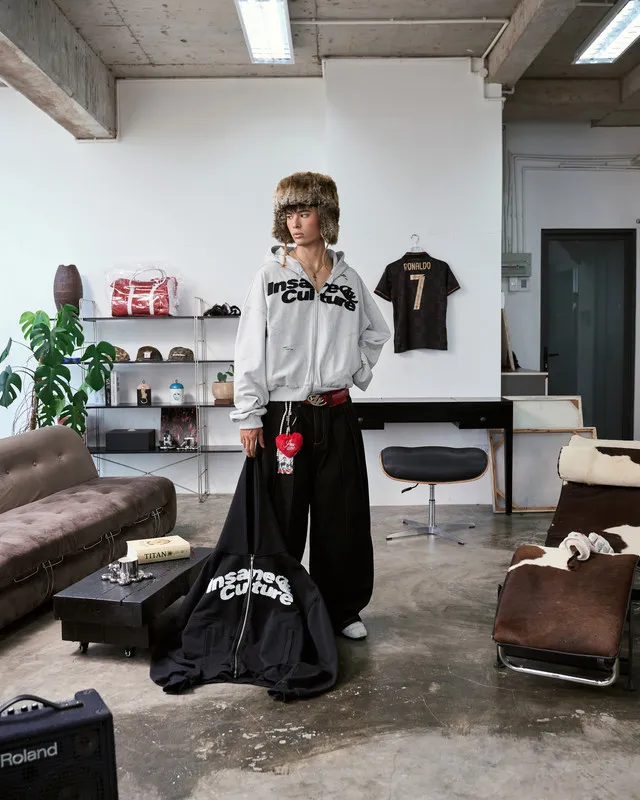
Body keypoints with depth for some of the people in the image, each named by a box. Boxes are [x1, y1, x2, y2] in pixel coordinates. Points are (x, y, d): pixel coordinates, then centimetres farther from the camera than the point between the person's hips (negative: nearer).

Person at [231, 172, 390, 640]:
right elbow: (250, 350, -4)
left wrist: (356, 373, 8)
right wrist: (248, 415, -9)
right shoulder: (271, 277, -1)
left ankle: (343, 609, 25)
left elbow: (375, 333, 22)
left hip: (336, 415, 3)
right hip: (283, 415, -3)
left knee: (342, 517, 9)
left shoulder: (348, 280, 7)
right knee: (283, 521, 4)